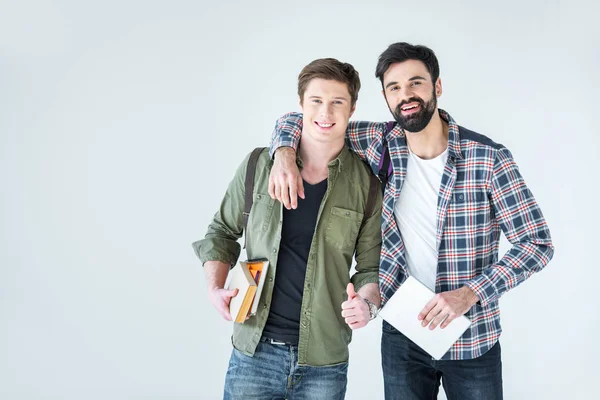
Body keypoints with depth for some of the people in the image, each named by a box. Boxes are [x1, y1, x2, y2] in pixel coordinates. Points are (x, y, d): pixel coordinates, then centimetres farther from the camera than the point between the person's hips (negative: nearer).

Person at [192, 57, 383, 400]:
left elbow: (372, 266, 4)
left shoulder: (367, 183, -2)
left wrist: (368, 305, -15)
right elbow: (223, 232, 11)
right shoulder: (260, 165, -1)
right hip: (254, 351, 0)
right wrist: (215, 288, -3)